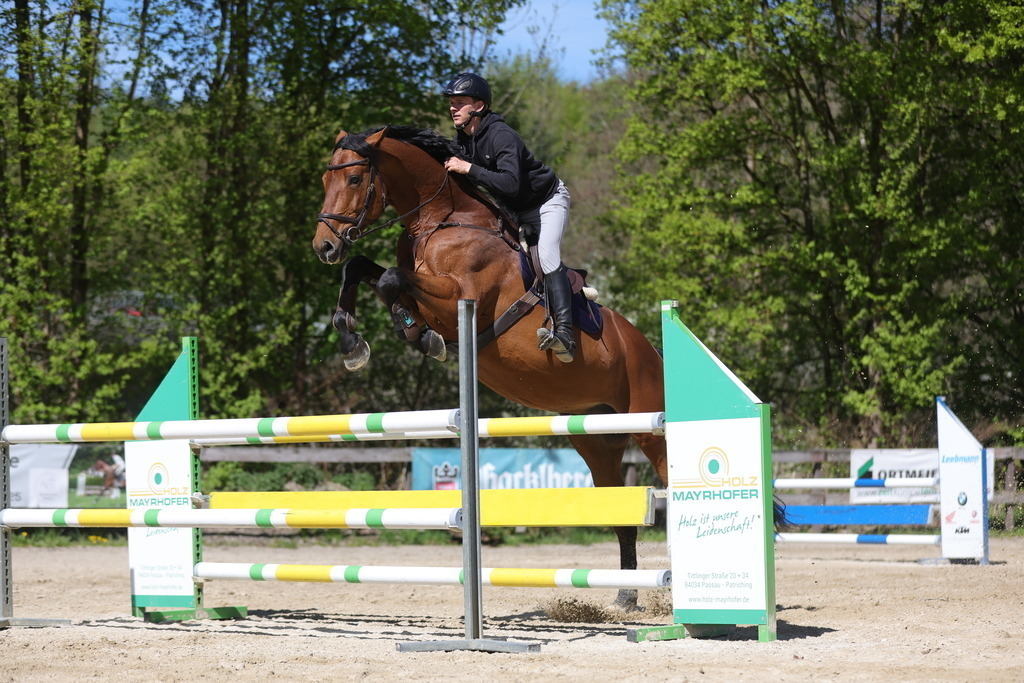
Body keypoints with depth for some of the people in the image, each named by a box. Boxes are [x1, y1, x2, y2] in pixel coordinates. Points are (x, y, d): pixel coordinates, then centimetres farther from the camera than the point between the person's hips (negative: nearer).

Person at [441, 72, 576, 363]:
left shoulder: (502, 136, -29)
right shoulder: (462, 140, -4)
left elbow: (511, 184, -42)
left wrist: (469, 169, -42)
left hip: (547, 201, -9)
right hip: (510, 211, 9)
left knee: (546, 255, -26)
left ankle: (565, 334, -36)